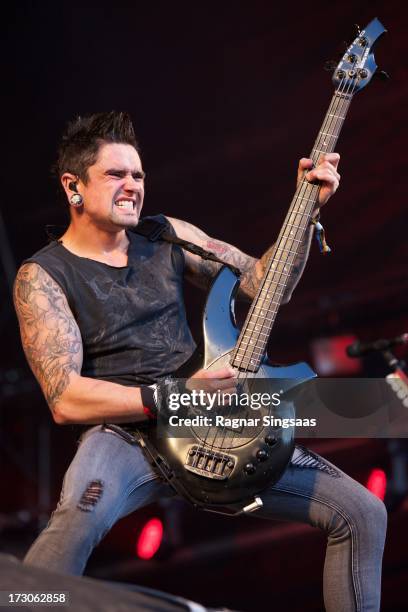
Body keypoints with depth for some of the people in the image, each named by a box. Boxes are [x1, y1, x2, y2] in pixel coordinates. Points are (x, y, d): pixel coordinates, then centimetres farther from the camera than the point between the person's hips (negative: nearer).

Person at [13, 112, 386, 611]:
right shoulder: (42, 276, -3)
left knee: (364, 514, -3)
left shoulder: (168, 237, 12)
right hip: (124, 430, -5)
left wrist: (308, 206, 3)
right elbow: (65, 399, -14)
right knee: (77, 521, -42)